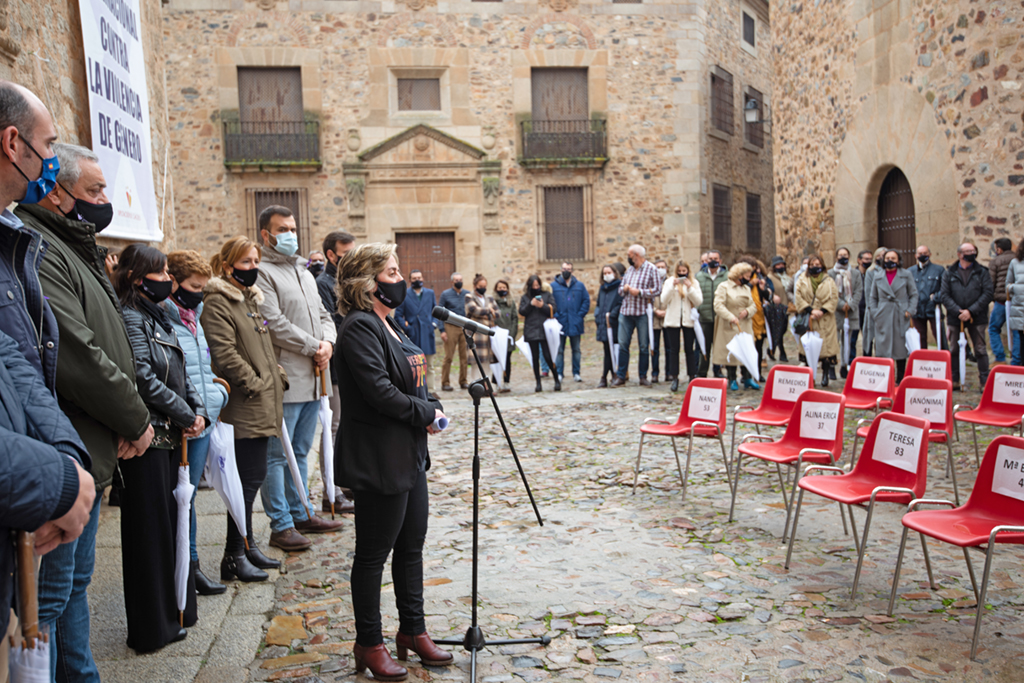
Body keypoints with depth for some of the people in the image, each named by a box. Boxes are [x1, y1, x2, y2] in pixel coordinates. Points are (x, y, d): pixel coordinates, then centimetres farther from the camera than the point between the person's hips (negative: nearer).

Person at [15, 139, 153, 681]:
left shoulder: (76, 250, 17)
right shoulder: (36, 252, -16)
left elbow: (109, 349, 18)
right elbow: (76, 357, -24)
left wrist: (128, 423, 6)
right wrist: (137, 421, -11)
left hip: (89, 452, 11)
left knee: (75, 581, 20)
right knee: (51, 592, -1)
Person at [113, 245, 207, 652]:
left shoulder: (157, 317, 16)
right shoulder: (131, 317, -13)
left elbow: (179, 375, 16)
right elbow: (144, 379, -20)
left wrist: (198, 410, 1)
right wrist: (185, 415, -11)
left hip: (171, 436, 9)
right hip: (148, 438, -9)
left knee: (172, 522, 16)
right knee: (151, 530, 0)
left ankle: (174, 612, 30)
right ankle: (153, 629, 12)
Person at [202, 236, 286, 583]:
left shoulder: (252, 298, 19)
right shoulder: (217, 302, -10)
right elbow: (224, 353, -18)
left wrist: (279, 378, 11)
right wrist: (254, 385, -16)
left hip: (263, 407, 9)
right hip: (243, 408, -9)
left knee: (254, 476, 14)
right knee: (249, 478, -5)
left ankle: (247, 545, 26)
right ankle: (234, 557, 6)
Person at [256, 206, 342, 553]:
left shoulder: (305, 273, 21)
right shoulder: (262, 273, -8)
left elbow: (323, 315, 20)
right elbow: (275, 324, -16)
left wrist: (328, 342, -1)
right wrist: (313, 347, -12)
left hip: (313, 378, 9)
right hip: (284, 380, -9)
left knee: (300, 452, 17)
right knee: (277, 454, -2)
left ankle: (300, 514, 27)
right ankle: (281, 525, 6)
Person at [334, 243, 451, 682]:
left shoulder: (388, 325, 14)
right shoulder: (360, 327, -16)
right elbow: (380, 391, -24)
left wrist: (432, 408, 1)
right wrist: (426, 415, -12)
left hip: (410, 455, 10)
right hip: (379, 460, -10)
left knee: (411, 546, 18)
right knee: (373, 554, 4)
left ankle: (412, 630, 32)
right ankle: (369, 645, 20)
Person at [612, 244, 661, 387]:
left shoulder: (651, 269, -2)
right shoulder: (630, 270, 17)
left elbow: (657, 291, -10)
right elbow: (620, 288, 21)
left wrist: (639, 292, -13)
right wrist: (624, 288, -1)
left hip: (642, 313, -5)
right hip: (626, 311, 5)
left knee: (643, 346, 2)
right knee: (623, 344, 2)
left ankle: (643, 376, 11)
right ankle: (620, 376, 6)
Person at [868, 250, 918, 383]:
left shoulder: (906, 276, 6)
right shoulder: (878, 277, 10)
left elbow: (914, 294, 6)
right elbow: (872, 297, 15)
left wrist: (910, 310, -6)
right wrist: (874, 311, 2)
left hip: (901, 317, -1)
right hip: (883, 317, 1)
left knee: (901, 347, 3)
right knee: (882, 348, -3)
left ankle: (900, 378, 12)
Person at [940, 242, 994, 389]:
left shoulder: (982, 272, 4)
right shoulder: (949, 273, 5)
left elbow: (988, 293, -4)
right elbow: (944, 295, -2)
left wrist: (971, 311, -13)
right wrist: (958, 311, -14)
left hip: (977, 318, -1)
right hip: (955, 317, 1)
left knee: (980, 349, 2)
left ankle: (984, 381, 8)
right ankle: (954, 381, 16)